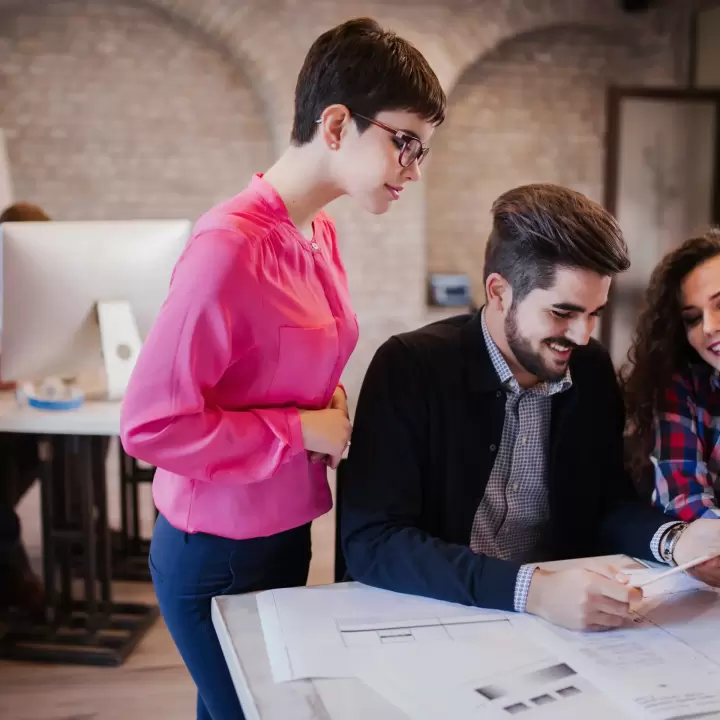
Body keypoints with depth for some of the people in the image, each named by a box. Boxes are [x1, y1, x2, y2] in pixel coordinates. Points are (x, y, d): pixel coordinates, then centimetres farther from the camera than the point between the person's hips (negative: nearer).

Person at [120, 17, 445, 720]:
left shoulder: (318, 233, 2)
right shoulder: (229, 246, -25)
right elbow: (149, 424, -25)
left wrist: (327, 401, -2)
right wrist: (300, 429, -20)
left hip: (283, 536, 8)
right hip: (217, 556, -8)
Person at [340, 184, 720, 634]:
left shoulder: (594, 370, 0)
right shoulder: (410, 366, -16)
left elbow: (610, 500, 10)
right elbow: (370, 543, -21)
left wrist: (673, 541, -11)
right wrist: (532, 589, -30)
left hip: (567, 620, 4)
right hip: (437, 617, -4)